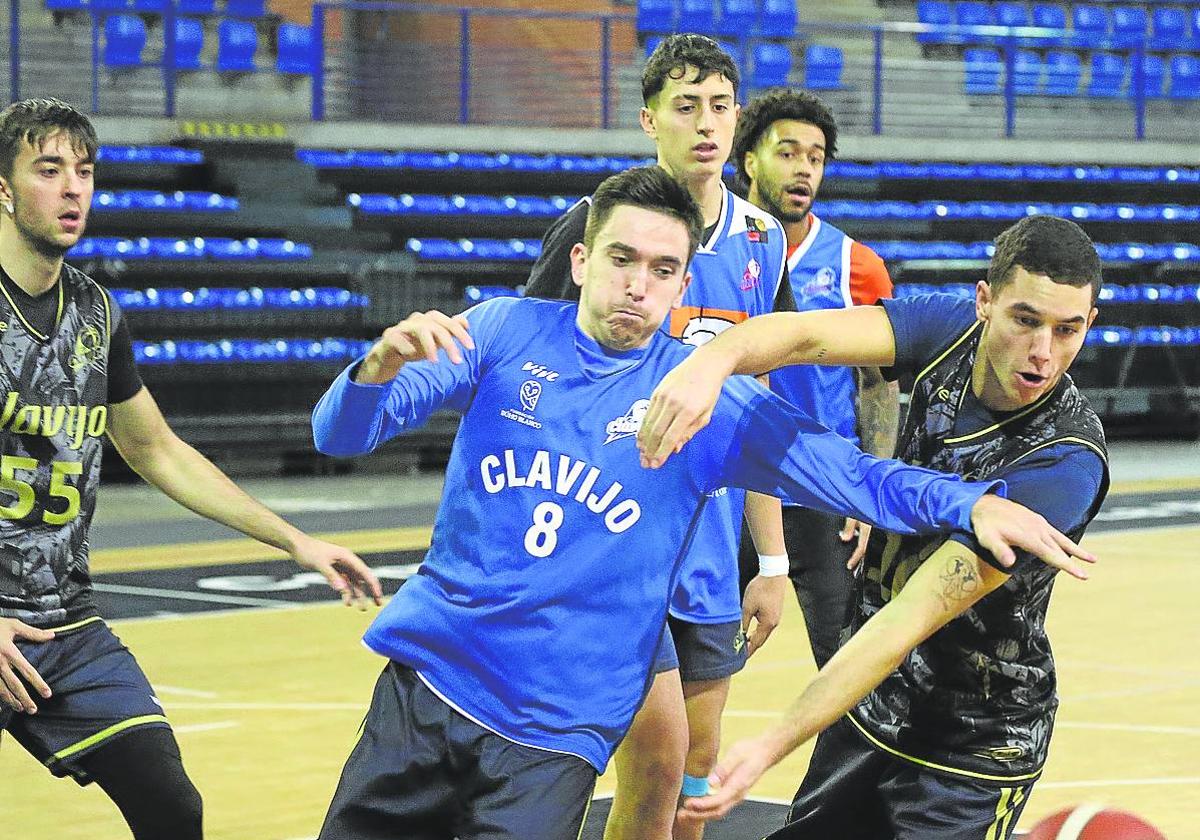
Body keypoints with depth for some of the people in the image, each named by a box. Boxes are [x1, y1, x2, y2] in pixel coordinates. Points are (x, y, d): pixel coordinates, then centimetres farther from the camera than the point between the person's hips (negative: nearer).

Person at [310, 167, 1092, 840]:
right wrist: (382, 365, -27)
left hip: (553, 734, -2)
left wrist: (969, 501, -25)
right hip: (422, 679, 2)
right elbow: (342, 433, -3)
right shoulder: (506, 331, 0)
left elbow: (855, 476, -6)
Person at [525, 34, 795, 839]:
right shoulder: (600, 221, -7)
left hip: (710, 557, 6)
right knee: (658, 766, -12)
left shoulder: (761, 240, 9)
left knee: (698, 774, 8)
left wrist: (773, 562, 13)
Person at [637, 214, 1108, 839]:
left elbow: (912, 618, -34)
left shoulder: (1065, 464, -30)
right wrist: (711, 361, -49)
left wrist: (773, 746, -38)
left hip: (976, 749, -6)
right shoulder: (955, 328, -12)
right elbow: (807, 336, -25)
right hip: (871, 708, 6)